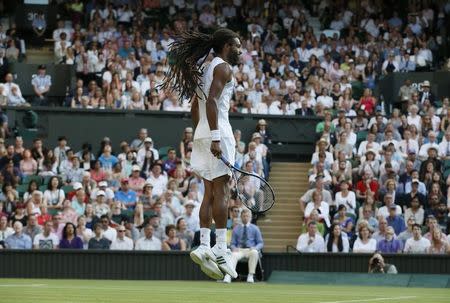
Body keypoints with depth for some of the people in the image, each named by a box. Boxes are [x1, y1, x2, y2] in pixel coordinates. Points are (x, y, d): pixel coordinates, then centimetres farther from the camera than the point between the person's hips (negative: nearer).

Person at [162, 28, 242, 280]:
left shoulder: (208, 69, 22)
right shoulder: (223, 68, -6)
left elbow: (196, 106, 23)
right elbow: (212, 100, -18)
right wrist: (215, 138, -22)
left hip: (202, 134, 9)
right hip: (217, 131, -9)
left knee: (210, 192, 6)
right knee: (221, 190, -10)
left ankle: (204, 246, -1)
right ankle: (220, 248, -13)